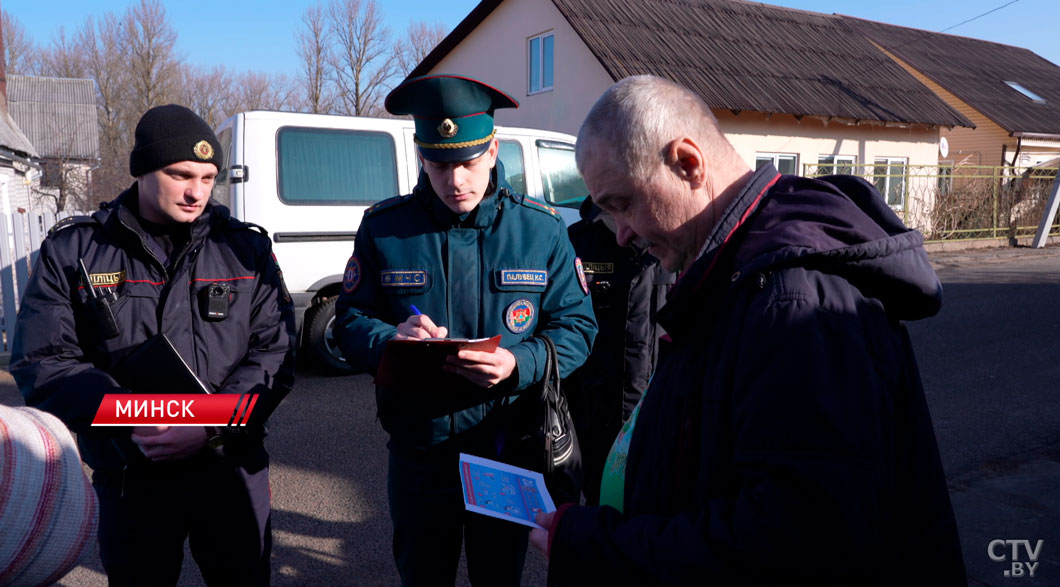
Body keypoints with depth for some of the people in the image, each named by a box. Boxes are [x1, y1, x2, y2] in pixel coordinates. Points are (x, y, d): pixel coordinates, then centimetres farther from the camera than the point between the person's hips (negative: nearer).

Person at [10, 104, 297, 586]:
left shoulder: (244, 248, 0)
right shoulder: (72, 251, 0)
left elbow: (273, 353, -4)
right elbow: (42, 361, -5)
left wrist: (210, 427, -18)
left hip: (231, 472, 0)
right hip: (128, 479, 0)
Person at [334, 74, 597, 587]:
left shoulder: (541, 229, -6)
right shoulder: (384, 227, -4)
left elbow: (576, 327, -4)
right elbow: (350, 320, -1)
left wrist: (519, 365, -24)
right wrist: (390, 339, -24)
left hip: (508, 451, 0)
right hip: (416, 453, 1)